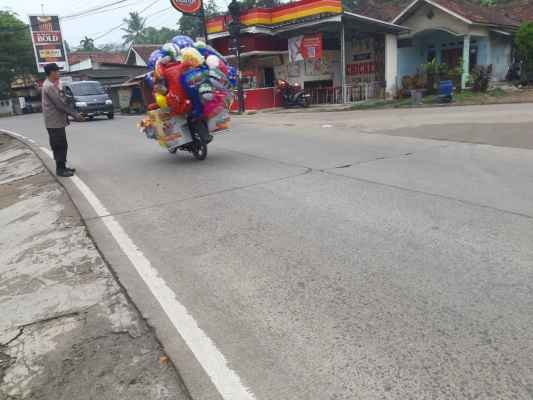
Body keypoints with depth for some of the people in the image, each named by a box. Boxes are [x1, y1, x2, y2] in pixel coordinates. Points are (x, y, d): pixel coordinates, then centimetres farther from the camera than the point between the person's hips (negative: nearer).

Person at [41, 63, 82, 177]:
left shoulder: (52, 85, 16)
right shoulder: (49, 86, -16)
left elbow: (60, 102, 19)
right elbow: (60, 103, -22)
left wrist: (73, 114, 14)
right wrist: (75, 115, -19)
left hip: (58, 121, 10)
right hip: (54, 122, -10)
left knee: (62, 146, 14)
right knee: (59, 146, -5)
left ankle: (62, 167, 21)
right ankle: (60, 169, 0)